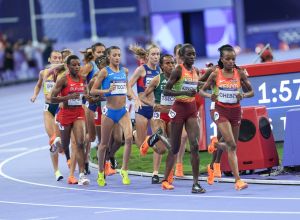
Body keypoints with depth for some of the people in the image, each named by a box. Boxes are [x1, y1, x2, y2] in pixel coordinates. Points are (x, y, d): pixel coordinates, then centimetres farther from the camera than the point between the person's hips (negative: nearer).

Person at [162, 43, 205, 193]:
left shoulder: (196, 71, 8)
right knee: (175, 147, 4)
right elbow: (165, 91, -14)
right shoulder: (178, 70, -10)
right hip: (179, 109, -5)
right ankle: (165, 180, 20)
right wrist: (184, 93, -24)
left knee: (195, 145, -9)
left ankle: (195, 183, -11)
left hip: (192, 109, 5)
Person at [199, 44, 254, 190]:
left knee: (232, 145, 11)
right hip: (220, 110, -3)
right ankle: (238, 180, -18)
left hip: (235, 111, 3)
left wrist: (244, 95, -18)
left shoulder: (240, 73, -3)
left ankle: (218, 145, 48)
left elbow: (251, 92, 4)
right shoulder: (215, 74, -6)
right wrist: (210, 96, -20)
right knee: (231, 145, -16)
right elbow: (201, 90, 1)